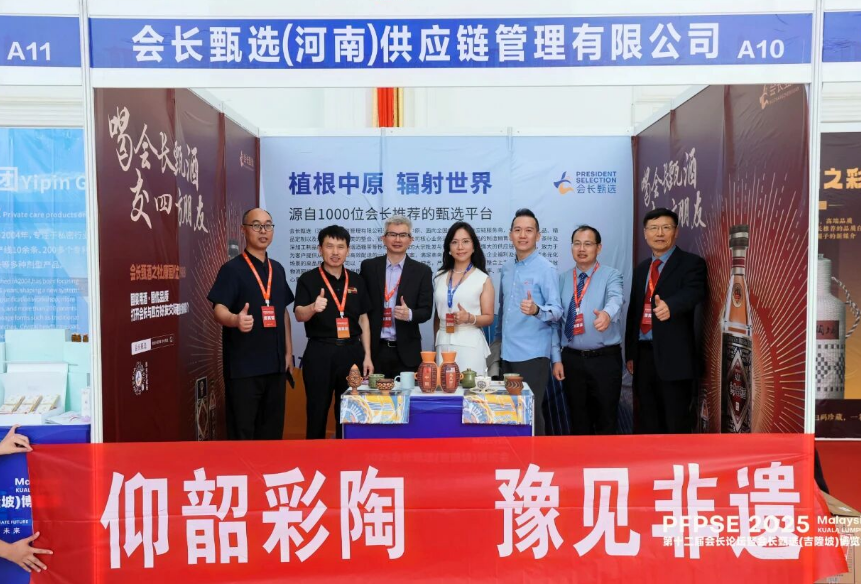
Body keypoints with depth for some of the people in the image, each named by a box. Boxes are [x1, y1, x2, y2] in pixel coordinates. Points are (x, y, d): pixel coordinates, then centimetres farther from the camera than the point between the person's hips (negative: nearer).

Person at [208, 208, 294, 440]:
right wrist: (235, 319, -38)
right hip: (243, 365, -6)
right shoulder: (232, 269, -6)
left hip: (276, 363, 6)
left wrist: (288, 351, 13)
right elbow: (219, 309, -16)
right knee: (242, 428, 0)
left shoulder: (278, 269, 13)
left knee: (272, 426, 13)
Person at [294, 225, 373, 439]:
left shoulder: (356, 280, 8)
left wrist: (367, 355, 6)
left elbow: (363, 319, 11)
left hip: (352, 352, 3)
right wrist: (313, 308, -37)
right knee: (317, 411, 5)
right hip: (320, 354, -3)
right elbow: (299, 315, -14)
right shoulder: (308, 279, -3)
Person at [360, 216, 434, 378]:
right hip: (374, 349, 1)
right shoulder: (368, 266, 5)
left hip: (406, 351, 0)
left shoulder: (422, 271, 3)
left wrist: (410, 314, -21)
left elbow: (426, 311, 1)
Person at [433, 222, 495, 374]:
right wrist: (436, 344, 15)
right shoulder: (439, 277, 11)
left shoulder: (483, 279, 0)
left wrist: (469, 318, -18)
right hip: (444, 344, 3)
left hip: (470, 345, -3)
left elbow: (488, 318, 0)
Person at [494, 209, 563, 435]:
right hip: (507, 353, 6)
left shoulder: (545, 269, -8)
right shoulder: (507, 269, 12)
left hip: (532, 354, -6)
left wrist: (536, 310, -33)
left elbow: (557, 310, -14)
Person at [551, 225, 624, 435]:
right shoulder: (562, 280, 7)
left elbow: (616, 299, -25)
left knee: (606, 418, 6)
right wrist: (557, 358, 0)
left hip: (605, 359, -3)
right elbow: (555, 321, 6)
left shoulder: (611, 275, -3)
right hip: (572, 359, 3)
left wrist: (607, 313, -49)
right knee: (577, 419, 13)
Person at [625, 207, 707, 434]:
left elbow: (693, 293, -22)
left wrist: (669, 306, -43)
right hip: (644, 354, 6)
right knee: (648, 421, 13)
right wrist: (630, 353, 12)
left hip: (673, 355, -6)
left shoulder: (691, 263, -2)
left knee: (677, 422, -1)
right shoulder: (641, 269, 16)